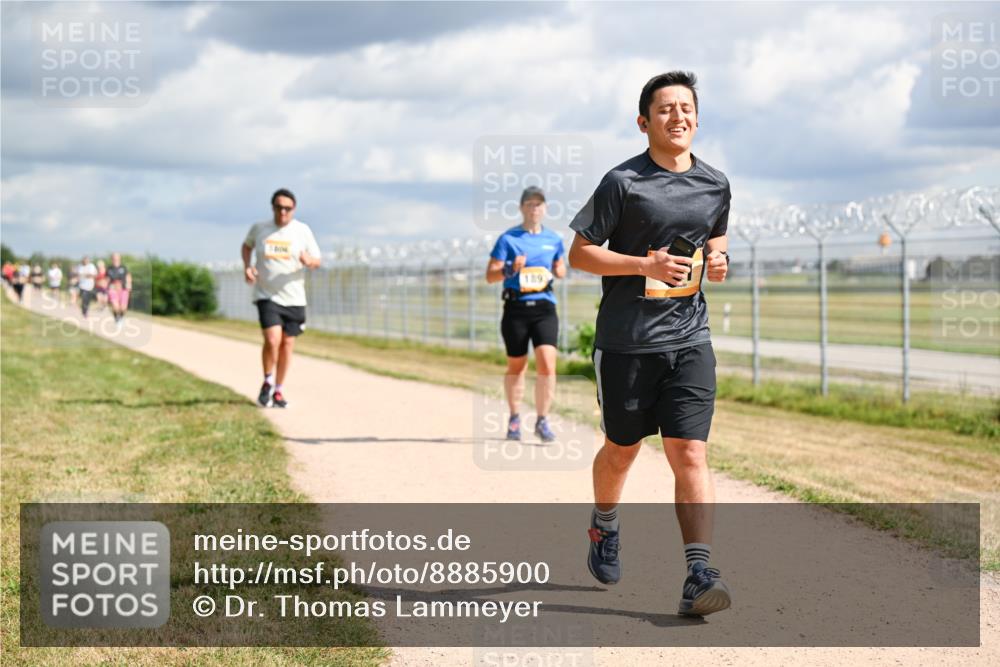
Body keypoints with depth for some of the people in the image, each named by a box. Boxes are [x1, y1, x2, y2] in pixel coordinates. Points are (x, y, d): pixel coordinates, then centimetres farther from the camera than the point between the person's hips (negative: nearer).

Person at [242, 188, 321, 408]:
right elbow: (246, 246, 21)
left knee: (287, 343, 5)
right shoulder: (259, 228, 1)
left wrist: (309, 261, -21)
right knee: (272, 340, -18)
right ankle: (267, 382, 7)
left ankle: (278, 390, 21)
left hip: (294, 297, 2)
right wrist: (247, 267, 3)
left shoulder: (302, 230, 0)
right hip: (267, 296, -2)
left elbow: (317, 261, 3)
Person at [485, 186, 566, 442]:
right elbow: (490, 275, -3)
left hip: (544, 308, 2)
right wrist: (510, 270, -22)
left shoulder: (554, 239, 10)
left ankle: (542, 420, -1)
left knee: (547, 363, -13)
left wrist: (558, 271, 1)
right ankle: (514, 419, 25)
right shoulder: (508, 239, 0)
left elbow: (560, 268, 24)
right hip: (516, 308, -2)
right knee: (516, 366, 8)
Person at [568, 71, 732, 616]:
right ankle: (604, 527, 43)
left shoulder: (715, 184, 7)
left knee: (690, 454, -10)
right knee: (621, 450, 14)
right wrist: (646, 264, -18)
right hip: (625, 341, -2)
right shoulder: (623, 182, -8)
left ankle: (698, 574, -14)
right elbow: (579, 253, -7)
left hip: (689, 340, 2)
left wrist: (718, 258, 3)